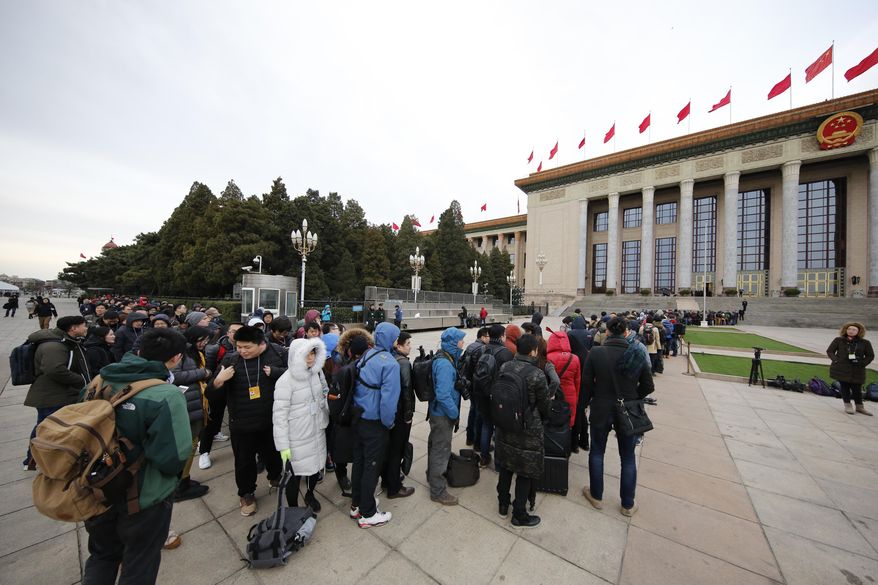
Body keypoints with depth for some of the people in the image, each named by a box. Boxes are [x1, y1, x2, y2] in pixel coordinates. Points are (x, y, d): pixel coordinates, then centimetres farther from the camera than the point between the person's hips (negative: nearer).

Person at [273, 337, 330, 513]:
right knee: (295, 474, 10)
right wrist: (283, 445, -15)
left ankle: (310, 495, 49)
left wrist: (325, 420, 9)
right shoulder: (286, 381, -20)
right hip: (297, 437, -5)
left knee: (316, 465, 21)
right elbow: (279, 415, -17)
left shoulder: (316, 372, -4)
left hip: (317, 431, 5)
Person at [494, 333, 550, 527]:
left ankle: (503, 504, 42)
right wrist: (542, 420, 14)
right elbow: (545, 405, -9)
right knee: (525, 473, 15)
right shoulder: (537, 374, -23)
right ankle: (519, 515, 32)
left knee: (505, 466, 23)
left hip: (504, 426, 5)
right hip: (527, 431, -5)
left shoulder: (504, 367, -8)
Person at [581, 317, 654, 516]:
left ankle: (596, 496, 34)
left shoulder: (596, 353, -16)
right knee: (628, 458, 19)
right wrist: (631, 398, 13)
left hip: (601, 410, -1)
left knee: (597, 452, 18)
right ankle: (628, 505, 34)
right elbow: (648, 387, -2)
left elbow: (587, 382, -11)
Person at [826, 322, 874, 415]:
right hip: (841, 369, -1)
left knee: (857, 388, 4)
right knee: (844, 386, 4)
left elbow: (870, 356, 9)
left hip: (857, 370, 1)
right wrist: (836, 360, -7)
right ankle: (847, 405, 14)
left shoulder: (865, 343, 5)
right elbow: (829, 351, 6)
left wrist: (862, 363, -5)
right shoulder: (838, 340, 2)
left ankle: (859, 407, 21)